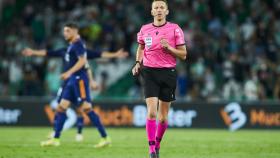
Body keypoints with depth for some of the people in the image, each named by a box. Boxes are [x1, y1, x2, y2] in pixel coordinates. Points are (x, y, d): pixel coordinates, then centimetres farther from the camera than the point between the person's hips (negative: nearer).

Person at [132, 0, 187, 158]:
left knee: (163, 117, 5)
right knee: (151, 112, -14)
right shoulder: (145, 29, 6)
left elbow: (183, 55, 1)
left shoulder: (175, 29, -1)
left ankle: (157, 144, 30)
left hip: (168, 73, 0)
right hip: (150, 73, 0)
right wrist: (138, 63, 9)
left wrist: (168, 48, -15)